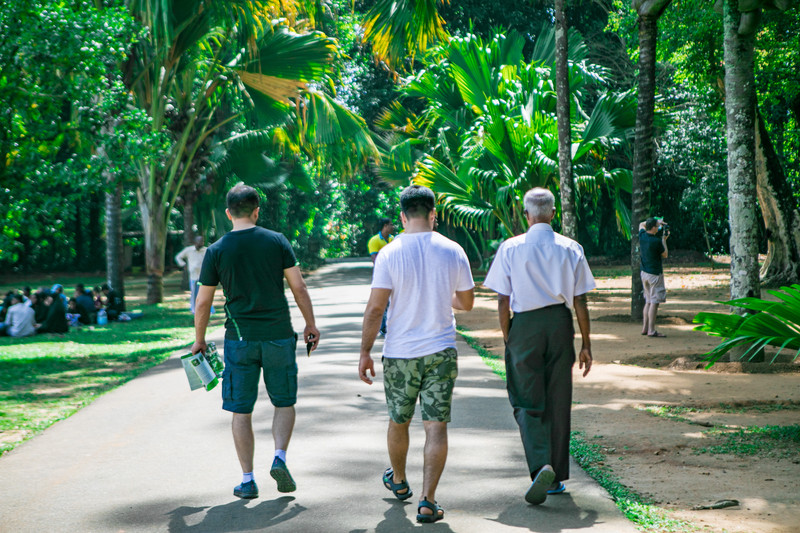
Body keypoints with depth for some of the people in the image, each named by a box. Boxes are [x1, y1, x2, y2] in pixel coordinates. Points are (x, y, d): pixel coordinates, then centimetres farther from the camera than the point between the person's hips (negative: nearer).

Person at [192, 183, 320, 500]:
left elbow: (203, 302, 2)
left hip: (239, 339, 0)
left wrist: (199, 340, 14)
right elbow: (299, 288, 0)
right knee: (284, 402, 16)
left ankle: (247, 480, 7)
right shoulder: (277, 241, -1)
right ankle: (279, 458, -3)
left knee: (241, 411, 7)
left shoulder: (216, 251, -1)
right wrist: (311, 324, 11)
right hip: (278, 335, 0)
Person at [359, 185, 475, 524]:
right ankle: (427, 502, -6)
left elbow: (375, 309, -11)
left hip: (400, 355, 0)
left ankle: (398, 481, 40)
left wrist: (365, 352, -3)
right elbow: (466, 302, 8)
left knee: (399, 422, 18)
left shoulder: (389, 254, -9)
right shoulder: (453, 251, -2)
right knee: (436, 426, 1)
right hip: (441, 351, 1)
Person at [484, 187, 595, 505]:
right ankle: (557, 477, 21)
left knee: (527, 402, 3)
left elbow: (503, 302, -3)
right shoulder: (571, 249, 2)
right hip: (560, 324, 2)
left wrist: (507, 339, 7)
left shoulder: (510, 249, -3)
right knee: (558, 402, 12)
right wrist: (586, 344, 9)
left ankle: (541, 467, -19)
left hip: (524, 325, -2)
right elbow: (580, 303, 2)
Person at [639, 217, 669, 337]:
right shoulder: (656, 241, -19)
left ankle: (645, 328, 16)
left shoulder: (642, 236, 0)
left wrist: (657, 221, 19)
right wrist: (664, 240, 2)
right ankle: (651, 330, -7)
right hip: (655, 274, -8)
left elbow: (641, 224, 24)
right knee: (654, 302, -5)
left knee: (648, 301, 15)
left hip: (644, 272, 8)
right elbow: (665, 255, -4)